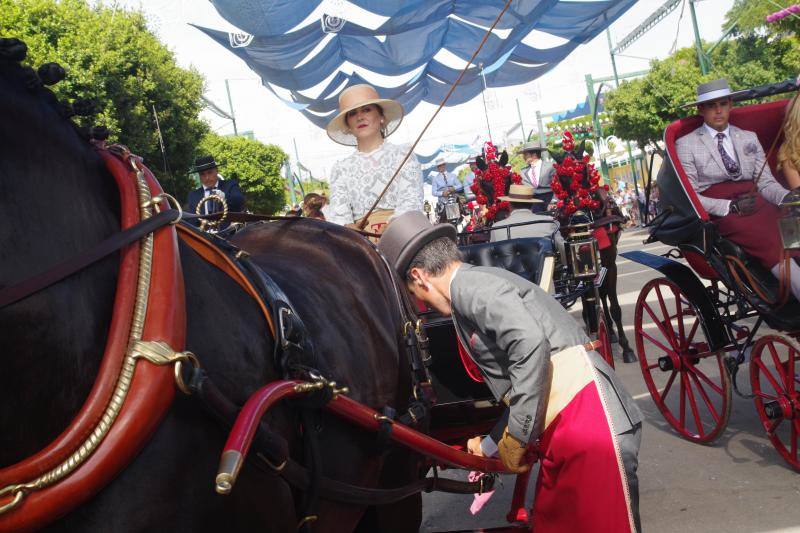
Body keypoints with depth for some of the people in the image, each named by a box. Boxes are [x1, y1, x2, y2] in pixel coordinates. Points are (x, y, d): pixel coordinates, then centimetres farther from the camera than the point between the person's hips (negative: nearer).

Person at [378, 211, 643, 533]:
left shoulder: (470, 284, -8)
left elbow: (530, 345, -24)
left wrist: (514, 438, -16)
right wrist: (490, 447, 34)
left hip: (588, 415, -10)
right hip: (559, 431, 10)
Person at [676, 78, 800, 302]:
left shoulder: (749, 138, 20)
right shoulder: (686, 145, 7)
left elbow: (766, 182, 14)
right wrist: (730, 207, -13)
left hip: (755, 203, 5)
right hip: (720, 213, -4)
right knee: (774, 244, -31)